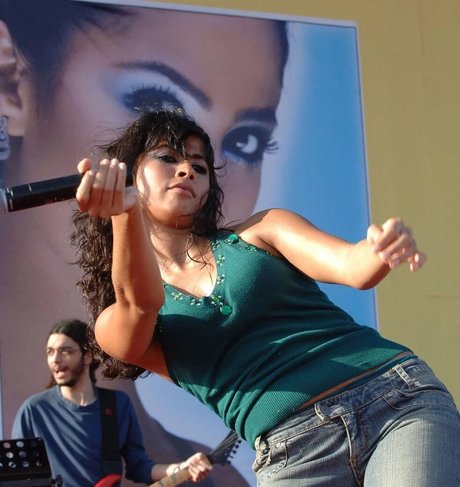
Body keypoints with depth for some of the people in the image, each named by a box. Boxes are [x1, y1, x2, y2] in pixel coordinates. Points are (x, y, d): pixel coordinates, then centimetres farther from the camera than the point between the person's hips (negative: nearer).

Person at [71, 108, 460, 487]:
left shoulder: (260, 232, 16)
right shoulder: (114, 324, 12)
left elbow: (354, 266, -1)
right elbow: (141, 303, -13)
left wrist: (383, 249, -24)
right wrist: (124, 211, -32)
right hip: (293, 456, 0)